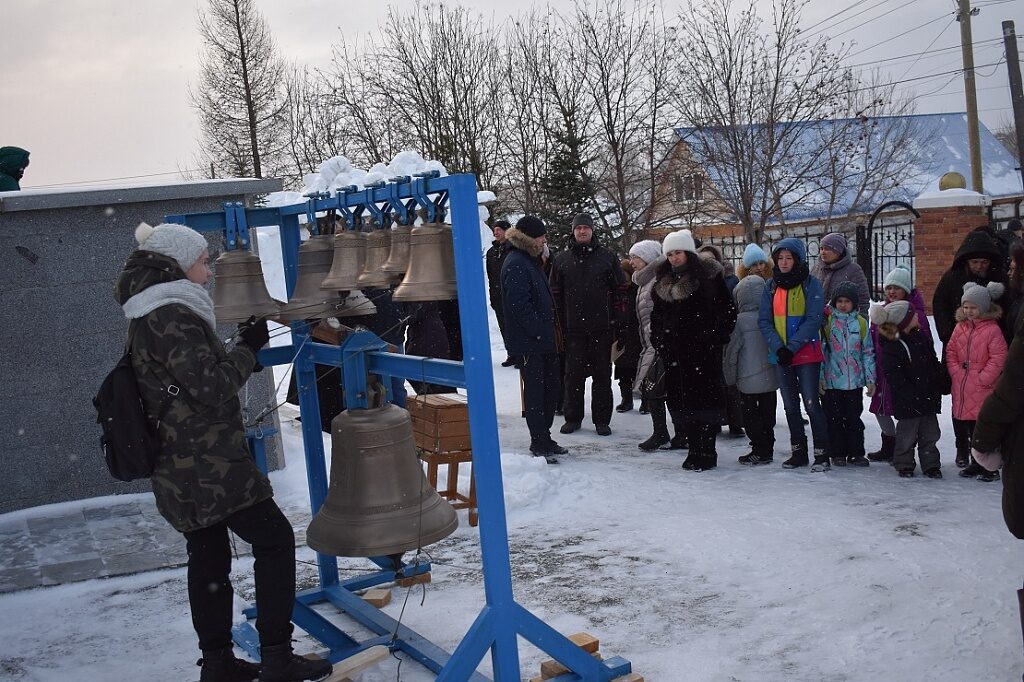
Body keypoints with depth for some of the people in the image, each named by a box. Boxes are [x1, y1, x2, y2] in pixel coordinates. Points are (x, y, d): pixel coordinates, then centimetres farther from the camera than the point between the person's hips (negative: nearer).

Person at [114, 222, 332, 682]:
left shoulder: (150, 317, 15)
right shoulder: (172, 317, -17)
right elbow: (212, 389, -20)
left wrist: (242, 349, 13)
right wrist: (248, 349, -9)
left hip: (182, 468, 10)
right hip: (209, 467, -10)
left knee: (208, 558, 14)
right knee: (274, 539, -2)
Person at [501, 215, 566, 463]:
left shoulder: (530, 261, 16)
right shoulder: (516, 265, -17)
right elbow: (519, 304, -23)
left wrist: (548, 329, 17)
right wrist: (538, 331, -18)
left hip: (543, 340, 10)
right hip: (528, 344, -10)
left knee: (552, 385, 15)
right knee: (535, 391, -3)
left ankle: (544, 438, 26)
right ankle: (539, 444, 7)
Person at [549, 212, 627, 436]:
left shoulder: (607, 257, 4)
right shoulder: (562, 260, 7)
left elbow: (620, 290, 4)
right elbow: (555, 293, 9)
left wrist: (618, 321, -2)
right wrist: (559, 323, 3)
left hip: (601, 327, -1)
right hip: (573, 328, 1)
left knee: (602, 375, 5)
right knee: (573, 374, 4)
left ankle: (602, 419, 13)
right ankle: (572, 417, 15)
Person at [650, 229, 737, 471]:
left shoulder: (709, 275, -4)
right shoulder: (663, 281, 14)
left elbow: (727, 309, -5)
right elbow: (657, 314, 22)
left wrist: (717, 336, -11)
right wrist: (658, 339, 12)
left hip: (704, 350, -6)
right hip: (675, 350, 6)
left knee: (705, 400, -5)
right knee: (683, 401, 7)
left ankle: (706, 453, 1)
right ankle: (695, 451, 16)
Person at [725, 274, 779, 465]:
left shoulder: (740, 320, -13)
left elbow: (731, 351, -10)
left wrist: (730, 378, 0)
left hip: (748, 380, -5)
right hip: (771, 378, 5)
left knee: (751, 414, 4)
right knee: (768, 414, 13)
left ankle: (759, 451, 3)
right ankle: (767, 450, 19)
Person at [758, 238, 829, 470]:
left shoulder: (810, 283, -3)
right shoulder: (771, 285, 9)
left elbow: (813, 320, -10)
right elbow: (764, 320, 3)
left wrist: (792, 347, -16)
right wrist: (778, 347, -11)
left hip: (806, 354, -5)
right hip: (780, 355, 5)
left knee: (811, 404, -7)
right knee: (790, 405, 10)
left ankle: (821, 453, 2)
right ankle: (798, 452, 18)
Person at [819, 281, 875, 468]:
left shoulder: (861, 323, 5)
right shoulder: (827, 321, -1)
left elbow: (868, 352, 8)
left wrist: (870, 379, 5)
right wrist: (820, 377, -6)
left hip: (855, 382, 2)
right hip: (831, 382, -2)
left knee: (854, 418, 8)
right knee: (835, 419, 5)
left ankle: (856, 453, 18)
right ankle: (838, 454, 15)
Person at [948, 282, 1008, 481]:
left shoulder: (992, 329, -10)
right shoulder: (960, 327, 8)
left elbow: (998, 358, -12)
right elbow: (951, 351, 13)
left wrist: (983, 378, -12)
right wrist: (955, 371, 1)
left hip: (982, 390, -6)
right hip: (961, 387, 7)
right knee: (962, 424, 12)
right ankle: (976, 463, 25)